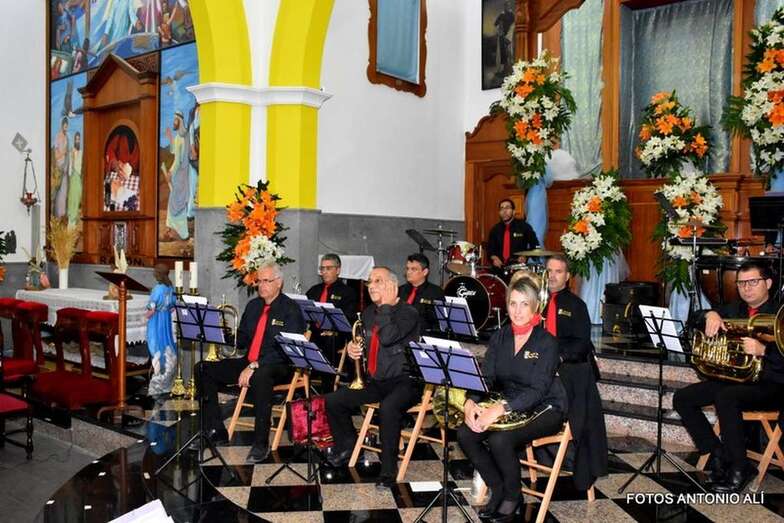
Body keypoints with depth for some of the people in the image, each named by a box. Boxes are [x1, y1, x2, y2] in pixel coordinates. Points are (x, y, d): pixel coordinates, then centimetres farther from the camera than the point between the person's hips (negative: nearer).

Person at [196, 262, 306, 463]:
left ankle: (261, 444, -31)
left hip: (278, 367, -8)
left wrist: (255, 366, -25)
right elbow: (241, 341, 20)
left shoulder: (290, 309, -7)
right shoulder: (253, 305, 15)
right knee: (203, 369, -5)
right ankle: (216, 432, -2)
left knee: (260, 376, -42)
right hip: (249, 363, 8)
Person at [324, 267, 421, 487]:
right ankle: (346, 445, 19)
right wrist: (352, 348, 4)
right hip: (374, 381, 7)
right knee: (333, 401, -5)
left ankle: (388, 467, -20)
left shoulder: (408, 313, -10)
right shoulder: (369, 313, 13)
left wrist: (386, 305, -17)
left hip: (403, 381, -7)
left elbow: (387, 338, -27)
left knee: (388, 408, -37)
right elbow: (361, 343, 28)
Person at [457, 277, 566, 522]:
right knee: (465, 433, -17)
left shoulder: (547, 342, -15)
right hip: (507, 406, 6)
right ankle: (498, 489, 3)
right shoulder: (500, 337, 3)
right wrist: (471, 402, -24)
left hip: (543, 409, -6)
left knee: (500, 439, -31)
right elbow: (485, 376, -2)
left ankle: (512, 496, -3)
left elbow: (537, 391, -23)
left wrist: (500, 408, -35)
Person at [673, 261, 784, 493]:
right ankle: (716, 453, 0)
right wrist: (711, 314, -8)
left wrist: (763, 349, -32)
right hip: (732, 379, 7)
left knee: (726, 397, -36)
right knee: (682, 398, -9)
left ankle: (739, 469, -21)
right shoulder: (735, 308, 14)